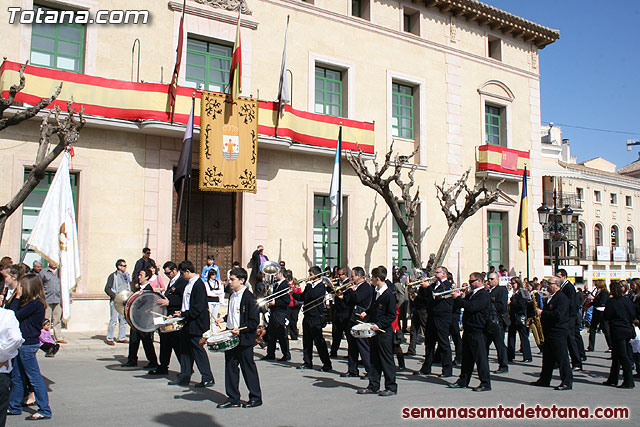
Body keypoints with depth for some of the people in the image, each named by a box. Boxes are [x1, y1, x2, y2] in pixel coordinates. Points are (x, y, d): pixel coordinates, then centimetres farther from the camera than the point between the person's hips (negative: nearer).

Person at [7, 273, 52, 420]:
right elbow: (13, 312, 11)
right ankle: (14, 407, 33)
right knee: (16, 377, 19)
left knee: (34, 377, -4)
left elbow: (15, 315, -18)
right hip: (23, 344, 10)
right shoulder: (30, 302, 11)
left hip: (28, 345, -10)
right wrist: (17, 297, 4)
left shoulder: (35, 304, -19)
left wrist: (17, 297, -12)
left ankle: (45, 410, 2)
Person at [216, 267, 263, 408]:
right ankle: (233, 398, 19)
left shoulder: (249, 297, -13)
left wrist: (240, 330, -22)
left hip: (244, 339, -8)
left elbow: (254, 321, -15)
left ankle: (256, 398, 15)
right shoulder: (232, 297, 12)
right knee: (230, 367, 9)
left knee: (248, 369, 2)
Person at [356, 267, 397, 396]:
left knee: (386, 360, 0)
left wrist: (379, 325, -21)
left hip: (385, 332, -9)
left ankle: (391, 387, 10)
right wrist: (366, 313, 9)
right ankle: (373, 386, 21)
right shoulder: (376, 292, 10)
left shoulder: (388, 294, -16)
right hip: (375, 331, 9)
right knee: (374, 360, 13)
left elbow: (392, 315, -17)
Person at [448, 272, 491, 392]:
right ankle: (463, 381, 21)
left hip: (477, 332, -9)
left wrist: (458, 298, -18)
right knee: (466, 357, 14)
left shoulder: (484, 295, -13)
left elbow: (471, 307, -26)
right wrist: (457, 297, -1)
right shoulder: (471, 294, 17)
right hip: (468, 330, 9)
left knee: (480, 357, -4)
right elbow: (461, 305, 17)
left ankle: (485, 383, 3)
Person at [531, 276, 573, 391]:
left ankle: (567, 381, 3)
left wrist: (542, 313, -18)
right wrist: (540, 313, 7)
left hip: (558, 333, -9)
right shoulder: (550, 297, 16)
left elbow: (558, 315, -25)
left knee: (562, 358, -4)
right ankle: (544, 380, 22)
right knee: (547, 357, 14)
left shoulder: (562, 298, -14)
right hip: (548, 332, 10)